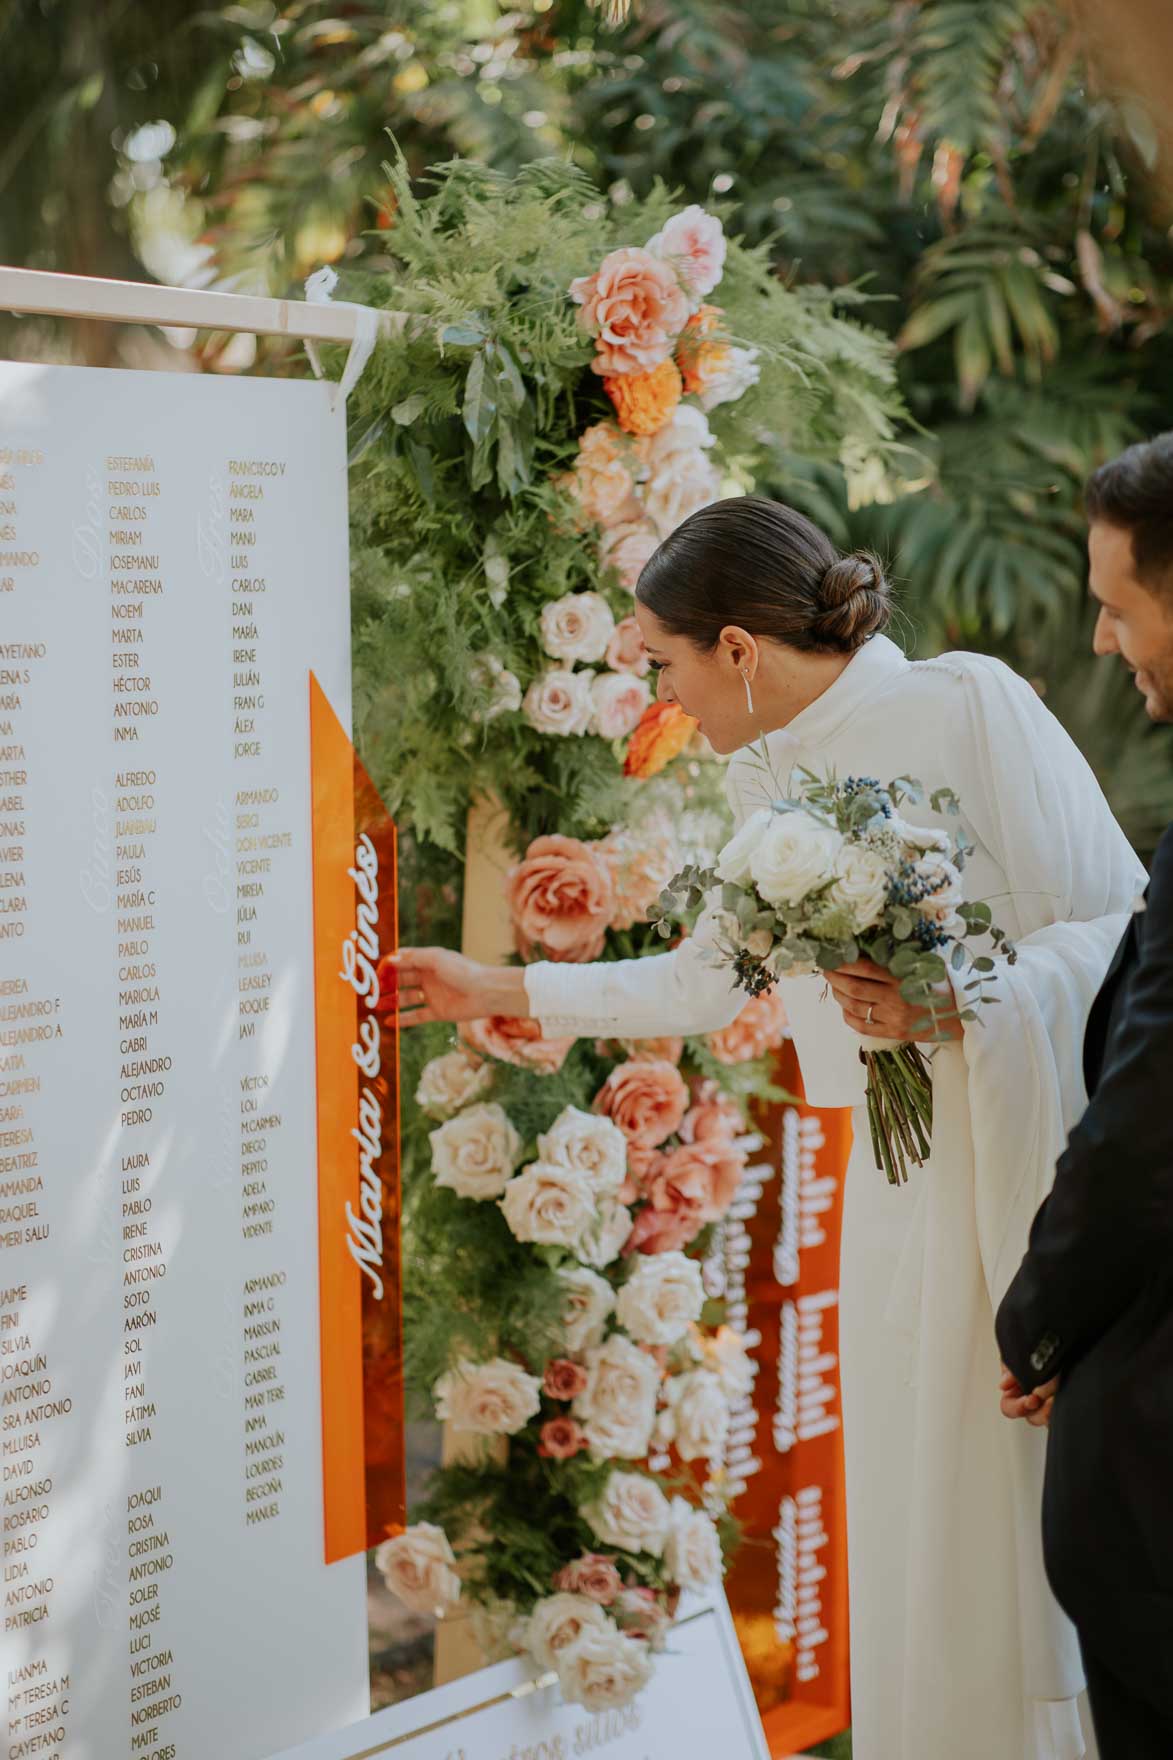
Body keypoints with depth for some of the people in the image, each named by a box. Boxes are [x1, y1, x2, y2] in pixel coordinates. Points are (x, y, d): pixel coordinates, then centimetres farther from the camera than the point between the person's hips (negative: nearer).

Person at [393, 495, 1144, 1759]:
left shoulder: (970, 706, -10)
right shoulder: (761, 783, 10)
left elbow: (1127, 928, -11)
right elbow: (707, 983, 25)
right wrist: (498, 990, 30)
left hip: (1039, 1158, -6)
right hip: (904, 1180, 6)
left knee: (1047, 1522, -1)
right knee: (910, 1525, 8)